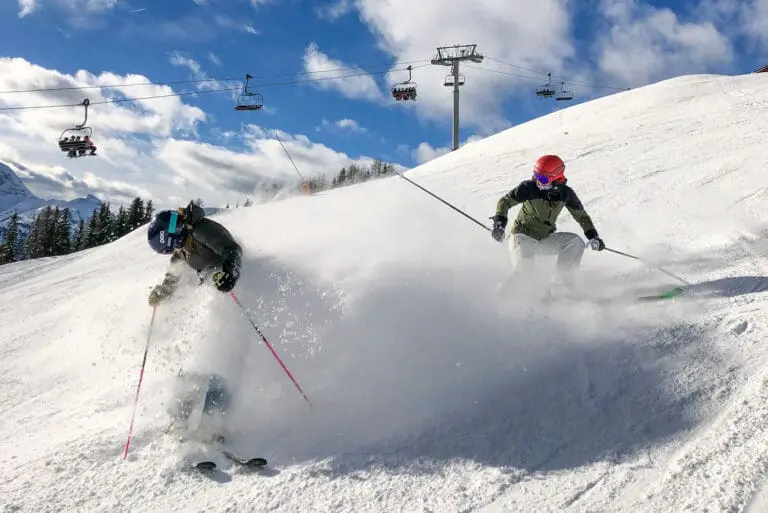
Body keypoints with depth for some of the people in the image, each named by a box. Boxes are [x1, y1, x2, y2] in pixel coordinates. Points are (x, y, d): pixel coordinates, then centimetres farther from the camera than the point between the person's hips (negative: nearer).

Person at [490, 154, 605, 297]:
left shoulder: (565, 193, -5)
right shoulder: (529, 188, -16)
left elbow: (581, 215, 7)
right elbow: (505, 201, -12)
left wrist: (593, 236, -3)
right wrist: (499, 222, -28)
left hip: (546, 239, 4)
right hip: (524, 236, -4)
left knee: (575, 242, -17)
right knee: (524, 268, -29)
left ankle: (561, 281, -11)